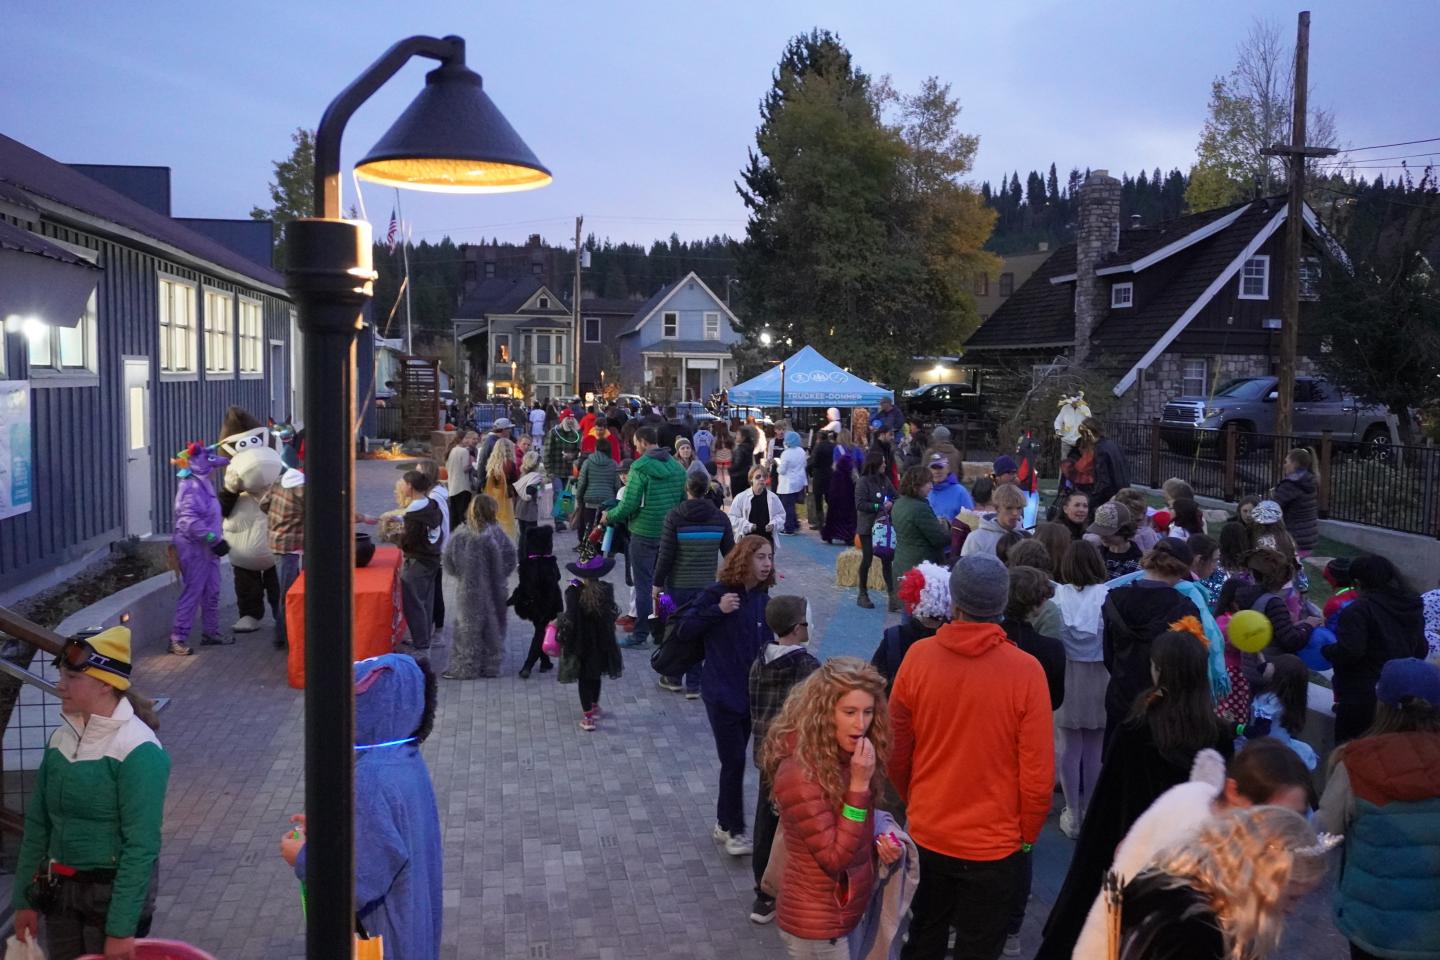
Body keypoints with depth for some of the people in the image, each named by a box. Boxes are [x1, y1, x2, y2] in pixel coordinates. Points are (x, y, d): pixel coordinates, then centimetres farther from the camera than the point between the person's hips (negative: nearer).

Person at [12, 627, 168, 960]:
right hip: (59, 889, 6)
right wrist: (24, 899, 10)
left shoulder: (138, 750, -20)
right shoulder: (61, 737, 1)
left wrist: (122, 929, -20)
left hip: (113, 891, -6)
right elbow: (38, 824, 8)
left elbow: (141, 846, -20)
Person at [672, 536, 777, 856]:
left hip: (752, 692, 5)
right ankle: (734, 830, 10)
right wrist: (717, 610, -25)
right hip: (722, 692, -5)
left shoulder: (762, 598, 3)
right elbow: (686, 629, -15)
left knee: (735, 760, 14)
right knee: (734, 761, -5)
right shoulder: (718, 592, -13)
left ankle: (724, 823, 28)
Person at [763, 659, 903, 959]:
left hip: (845, 913, 8)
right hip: (817, 926, -8)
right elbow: (834, 858, -24)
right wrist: (859, 785, -28)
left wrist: (879, 846, -7)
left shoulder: (843, 758, -1)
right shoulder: (800, 773, -26)